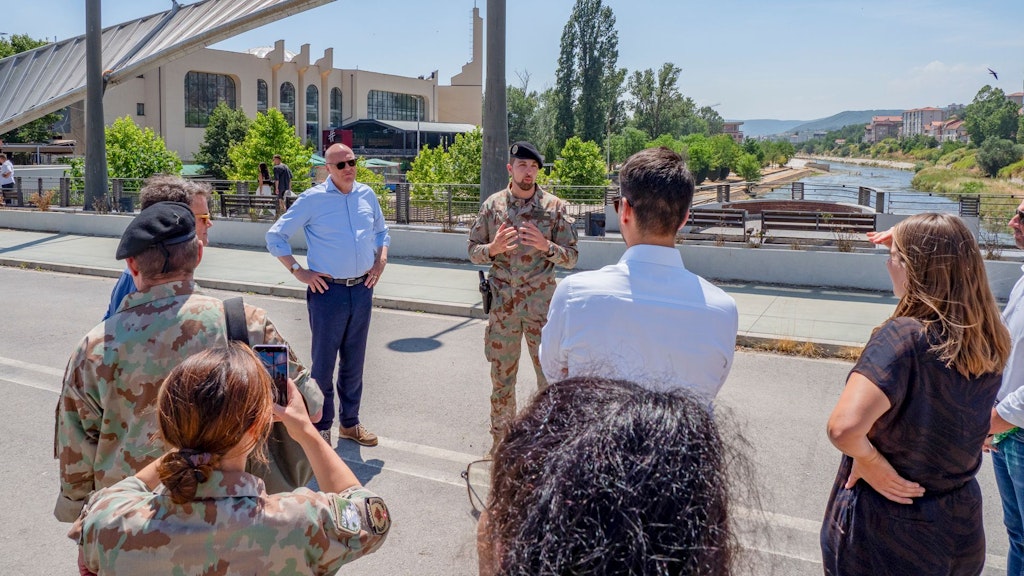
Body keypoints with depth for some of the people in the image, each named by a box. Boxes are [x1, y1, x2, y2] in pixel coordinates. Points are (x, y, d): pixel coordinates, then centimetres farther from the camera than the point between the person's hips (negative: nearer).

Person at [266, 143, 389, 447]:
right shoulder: (313, 199, -7)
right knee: (324, 363, 5)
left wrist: (380, 262, 8)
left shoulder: (367, 195, 7)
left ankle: (350, 422, 28)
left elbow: (381, 231, 23)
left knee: (354, 362, 14)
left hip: (362, 289, 4)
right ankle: (321, 427, 19)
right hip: (328, 291, -4)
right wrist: (299, 271, -8)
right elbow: (275, 236, -2)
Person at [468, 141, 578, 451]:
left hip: (541, 303, -2)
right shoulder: (492, 204, 3)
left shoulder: (554, 206, -2)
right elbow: (473, 250, 7)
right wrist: (493, 249, -15)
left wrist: (546, 246, -21)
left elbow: (571, 257, -1)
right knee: (501, 376, 13)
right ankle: (500, 440, 29)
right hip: (502, 304, 2)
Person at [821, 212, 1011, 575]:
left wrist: (870, 459, -21)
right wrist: (910, 245, 11)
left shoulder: (904, 336, -28)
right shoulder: (991, 342, -7)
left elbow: (844, 428, -41)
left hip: (886, 539, -6)